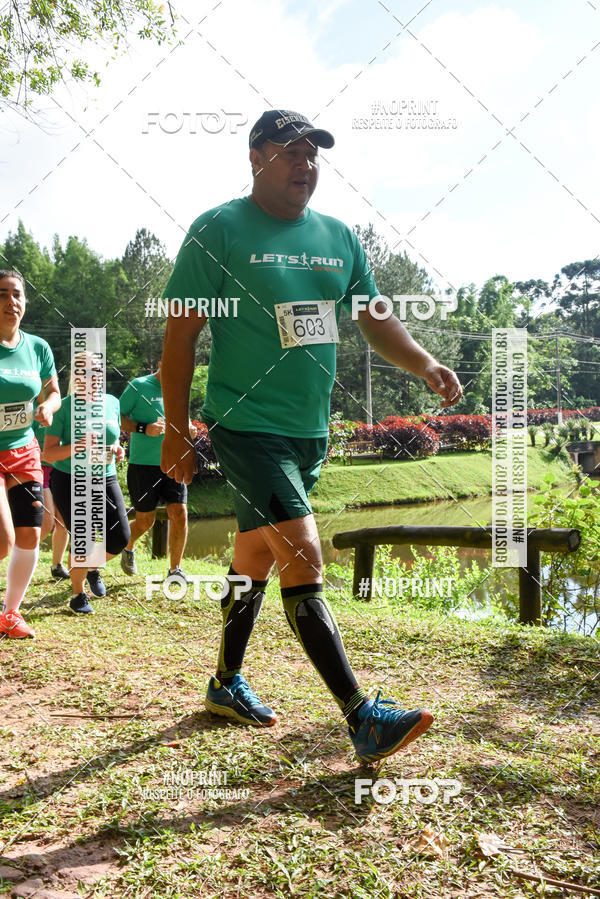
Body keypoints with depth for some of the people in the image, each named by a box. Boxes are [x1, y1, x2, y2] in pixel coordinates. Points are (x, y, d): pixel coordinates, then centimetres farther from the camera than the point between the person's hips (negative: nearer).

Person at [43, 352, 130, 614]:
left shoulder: (112, 403, 4)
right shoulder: (65, 407, -10)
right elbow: (48, 454, -12)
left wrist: (117, 450, -2)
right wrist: (76, 446, -28)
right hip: (70, 482, -4)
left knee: (120, 537, -4)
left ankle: (92, 567, 29)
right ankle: (78, 594, 17)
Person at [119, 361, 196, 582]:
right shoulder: (138, 386, -4)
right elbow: (117, 418, -5)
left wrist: (188, 429, 1)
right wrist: (143, 428, -20)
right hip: (143, 464, -4)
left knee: (179, 513, -6)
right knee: (145, 520, 4)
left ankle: (175, 569, 7)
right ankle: (127, 547, 37)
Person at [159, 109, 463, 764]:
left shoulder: (338, 237, 11)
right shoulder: (220, 231, -5)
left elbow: (376, 319, 15)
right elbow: (180, 334, -6)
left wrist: (426, 366, -3)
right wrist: (175, 433, -8)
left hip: (310, 431, 6)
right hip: (247, 426, -6)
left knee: (257, 558, 16)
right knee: (304, 562, -13)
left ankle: (227, 683, 33)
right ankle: (362, 719, -7)